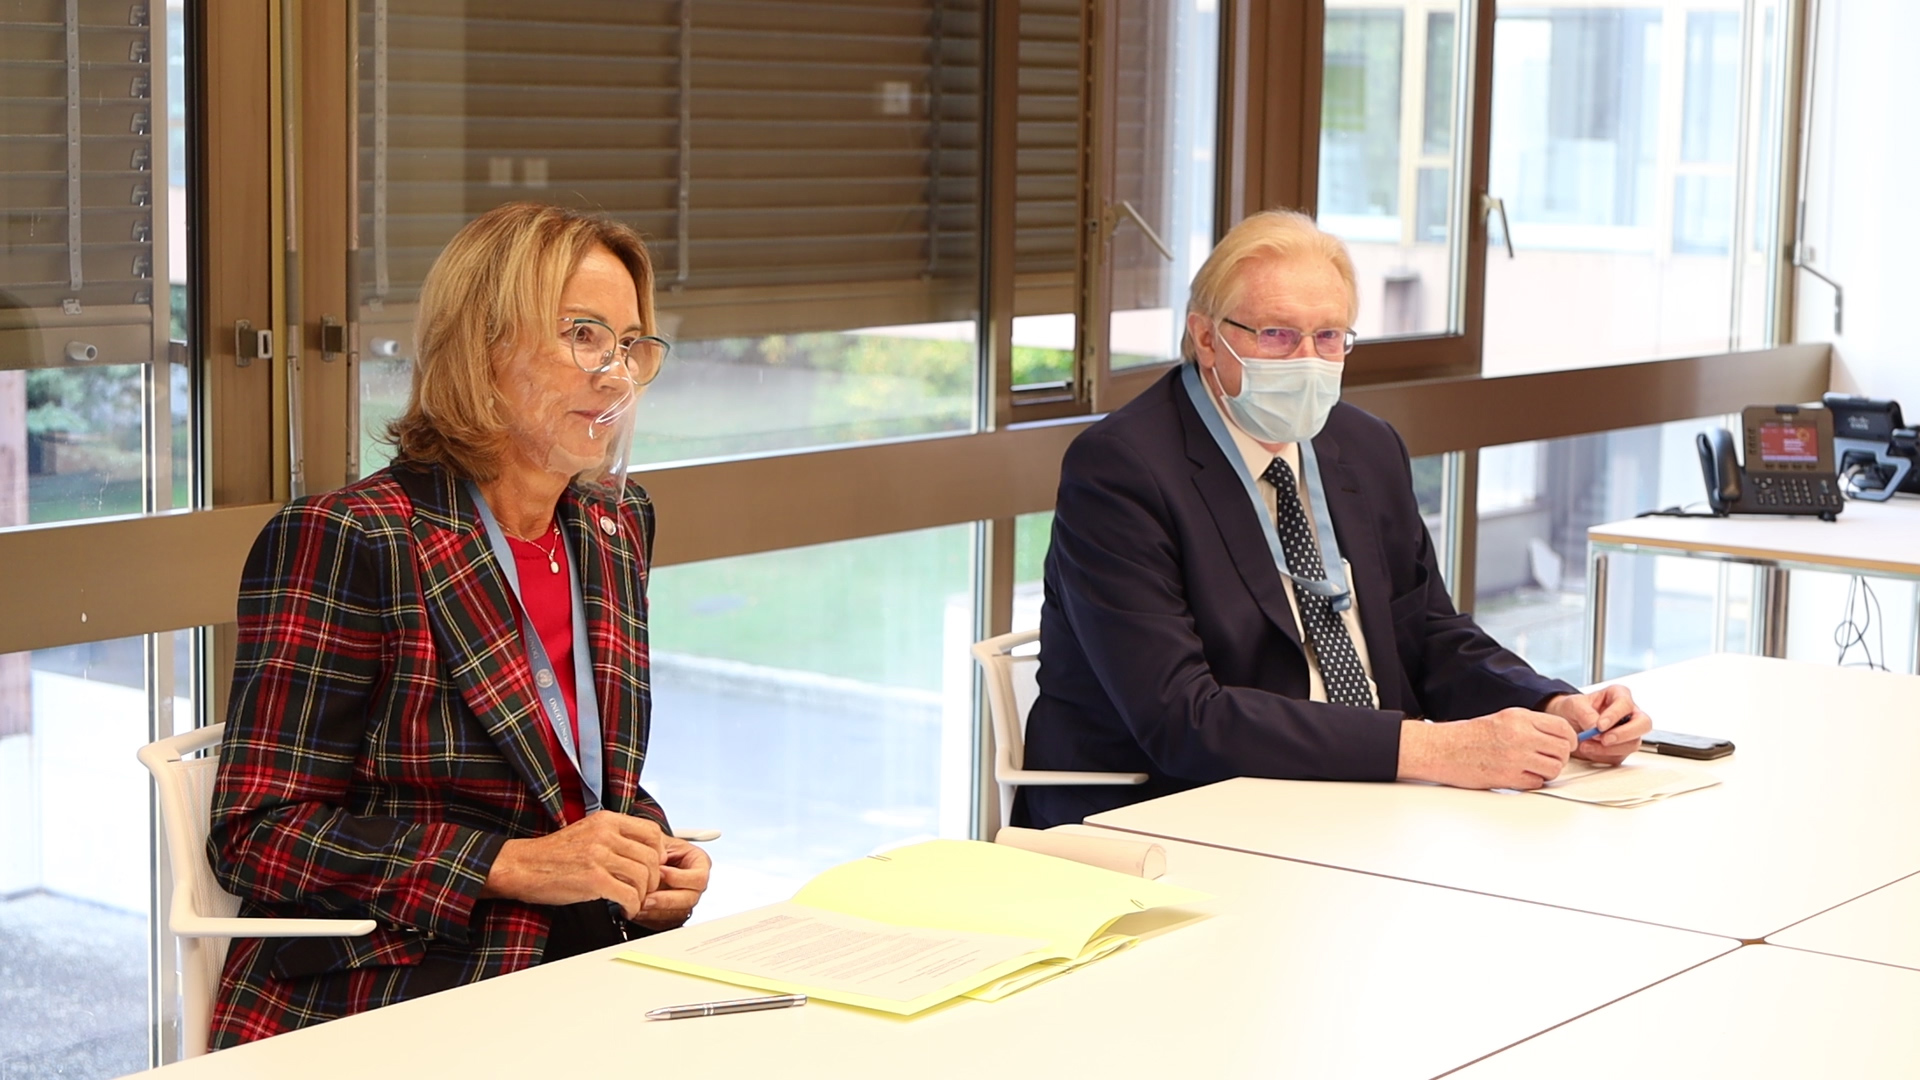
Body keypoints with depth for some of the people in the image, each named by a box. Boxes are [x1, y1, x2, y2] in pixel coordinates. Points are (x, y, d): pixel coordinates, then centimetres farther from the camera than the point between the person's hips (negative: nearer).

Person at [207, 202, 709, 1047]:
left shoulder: (616, 526, 12)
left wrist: (649, 864, -1)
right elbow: (259, 832, -13)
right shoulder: (343, 542, -10)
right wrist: (516, 867, -20)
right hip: (371, 1020, -7)